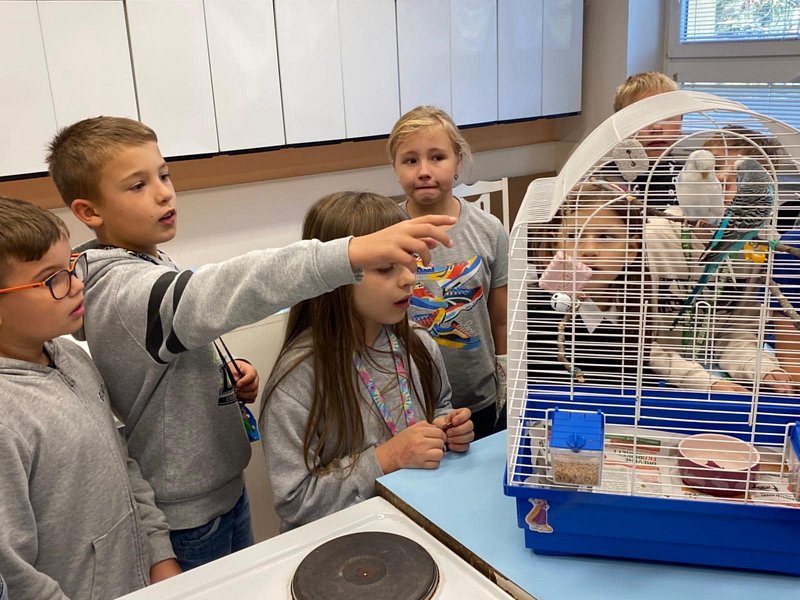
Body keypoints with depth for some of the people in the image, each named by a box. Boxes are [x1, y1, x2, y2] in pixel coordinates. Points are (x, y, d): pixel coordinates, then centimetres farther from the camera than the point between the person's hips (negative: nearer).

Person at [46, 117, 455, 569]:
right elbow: (216, 294, -47)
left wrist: (226, 374, -4)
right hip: (186, 515, -9)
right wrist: (353, 253, -59)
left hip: (223, 482, 9)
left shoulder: (146, 268, 3)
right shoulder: (124, 293, -28)